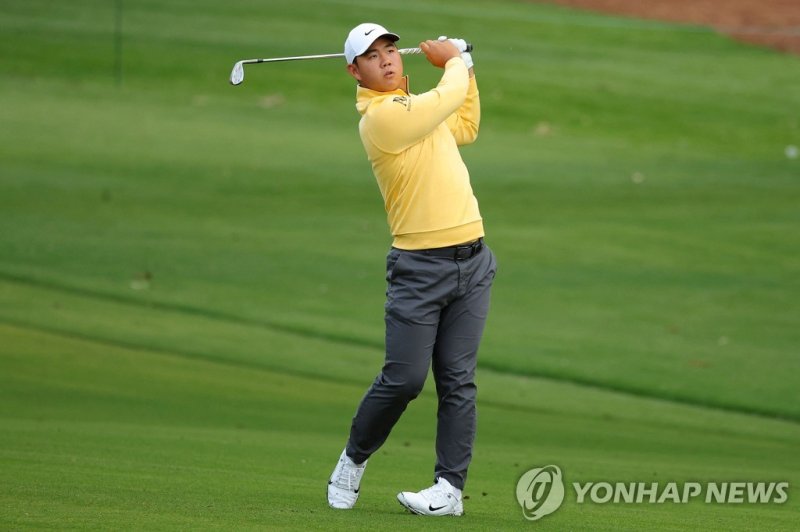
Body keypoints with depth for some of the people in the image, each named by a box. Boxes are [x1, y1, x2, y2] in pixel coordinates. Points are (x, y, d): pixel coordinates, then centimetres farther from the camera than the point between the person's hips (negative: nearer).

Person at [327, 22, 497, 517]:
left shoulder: (417, 105, 16)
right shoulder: (382, 117, -13)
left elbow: (466, 128, 33)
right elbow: (449, 98, -8)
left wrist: (466, 67, 25)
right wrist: (454, 61, 12)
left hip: (471, 261, 7)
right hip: (420, 267, -7)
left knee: (458, 380, 1)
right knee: (404, 379, -6)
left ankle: (451, 486, 1)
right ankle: (354, 459, 18)